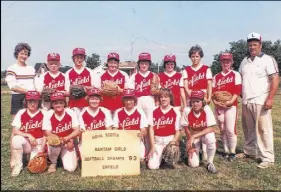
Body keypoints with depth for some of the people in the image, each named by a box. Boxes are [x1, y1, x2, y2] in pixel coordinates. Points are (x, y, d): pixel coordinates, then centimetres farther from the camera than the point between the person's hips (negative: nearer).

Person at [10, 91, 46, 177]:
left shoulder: (43, 114, -8)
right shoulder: (21, 113, -3)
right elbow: (15, 131, -9)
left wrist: (41, 149, -14)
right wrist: (28, 135, -23)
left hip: (38, 143, -2)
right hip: (25, 142, 2)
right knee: (16, 139, -32)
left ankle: (37, 155, 15)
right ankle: (17, 165, -10)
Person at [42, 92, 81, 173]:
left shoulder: (71, 113, -12)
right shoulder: (48, 115, -13)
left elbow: (77, 131, -11)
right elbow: (48, 134, -15)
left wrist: (66, 139, -28)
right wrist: (66, 141, -24)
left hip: (68, 143, 0)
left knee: (71, 168, -15)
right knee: (54, 144, -37)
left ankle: (63, 155, 21)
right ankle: (53, 163, -3)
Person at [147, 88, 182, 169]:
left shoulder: (176, 112, -4)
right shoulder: (154, 111, 0)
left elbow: (178, 131, -1)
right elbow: (151, 128, 0)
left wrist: (174, 142, -17)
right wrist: (152, 146, -5)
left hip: (170, 140, 0)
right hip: (157, 141, 0)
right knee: (152, 166, -13)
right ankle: (160, 156, 20)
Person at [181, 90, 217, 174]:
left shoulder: (207, 109, -22)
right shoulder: (187, 110, -21)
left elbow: (210, 129, -24)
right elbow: (186, 128, -10)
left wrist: (194, 136, -30)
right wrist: (191, 145, -8)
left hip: (205, 134, 0)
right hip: (192, 136, 1)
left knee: (210, 138, -38)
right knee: (193, 164, -11)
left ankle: (210, 163, -11)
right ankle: (192, 151, 26)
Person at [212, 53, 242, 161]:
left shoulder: (236, 75, 4)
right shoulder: (216, 77, 13)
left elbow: (237, 90, -5)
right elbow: (213, 91, 7)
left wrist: (231, 101, -18)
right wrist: (216, 102, -10)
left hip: (231, 105, -3)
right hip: (219, 106, 4)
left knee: (230, 129, -9)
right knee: (222, 130, 9)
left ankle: (232, 152, 4)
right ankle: (226, 151, 19)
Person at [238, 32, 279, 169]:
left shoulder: (268, 60, -4)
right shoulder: (244, 61, 14)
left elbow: (275, 80, -10)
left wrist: (270, 98, -17)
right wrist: (241, 95, 11)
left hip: (260, 101, -6)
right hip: (246, 101, 6)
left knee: (263, 130, -4)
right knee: (248, 129, 14)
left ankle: (267, 158, 5)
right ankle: (249, 152, 29)